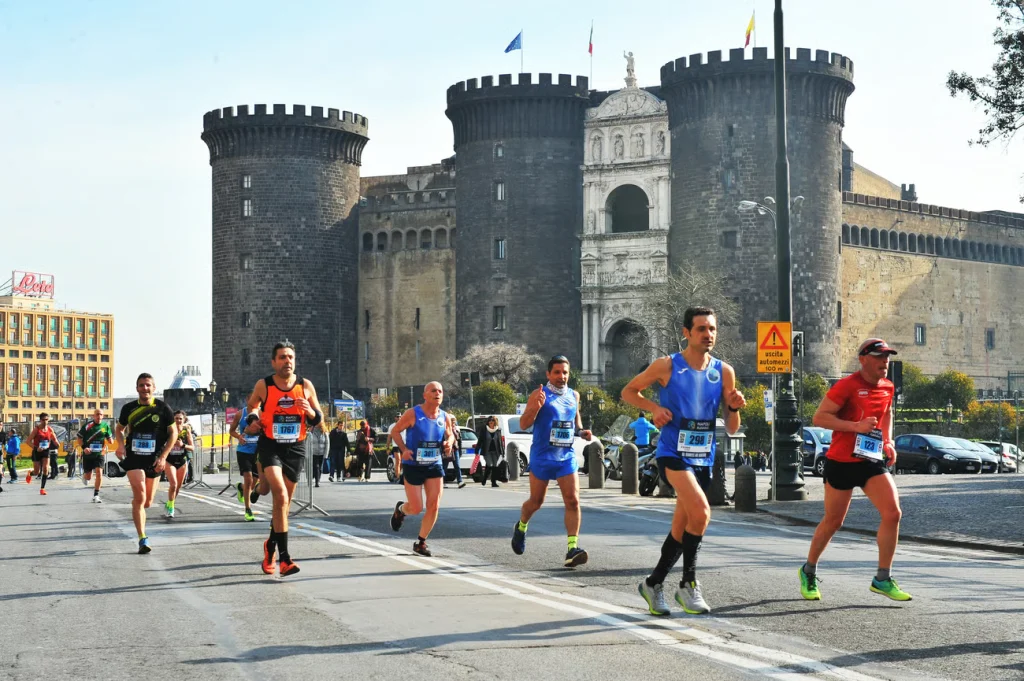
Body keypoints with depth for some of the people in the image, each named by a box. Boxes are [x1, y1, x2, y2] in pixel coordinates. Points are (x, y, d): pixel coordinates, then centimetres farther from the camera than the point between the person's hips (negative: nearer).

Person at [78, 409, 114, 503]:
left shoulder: (105, 426, -1)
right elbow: (79, 438, -3)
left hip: (99, 454, 1)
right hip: (88, 454, -1)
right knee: (88, 477, 8)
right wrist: (84, 448, -19)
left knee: (99, 473, -15)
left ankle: (96, 496, -6)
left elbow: (110, 439, 9)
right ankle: (84, 475, 48)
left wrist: (110, 441, -15)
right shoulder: (87, 425, -9)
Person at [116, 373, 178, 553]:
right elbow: (119, 428, 18)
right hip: (133, 458, -1)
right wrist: (121, 445, -3)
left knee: (147, 502, 11)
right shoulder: (129, 408, 1)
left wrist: (163, 457, -7)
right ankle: (143, 539, -17)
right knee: (140, 497, -18)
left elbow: (173, 433, 2)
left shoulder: (163, 408, -3)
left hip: (154, 460, 1)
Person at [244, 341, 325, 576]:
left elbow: (319, 420, 7)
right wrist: (253, 423, -1)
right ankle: (284, 558, -22)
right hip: (270, 446, -3)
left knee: (284, 501, 13)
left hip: (296, 448, 3)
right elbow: (252, 407, 16)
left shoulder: (306, 386, -1)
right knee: (281, 497, -21)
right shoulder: (263, 385, -5)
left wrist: (309, 411, -14)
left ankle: (271, 544, 38)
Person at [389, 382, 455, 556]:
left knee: (434, 506, -5)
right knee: (416, 508, -3)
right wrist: (404, 449, -19)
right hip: (413, 466, -4)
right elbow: (395, 431, -5)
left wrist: (449, 443, -7)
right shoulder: (413, 414, -12)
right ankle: (400, 509, 35)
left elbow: (450, 435, 17)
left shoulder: (444, 417, 2)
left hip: (435, 465, 4)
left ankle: (421, 543, 11)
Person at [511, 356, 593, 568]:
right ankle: (521, 527, 41)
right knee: (536, 501, 10)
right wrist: (536, 407, -24)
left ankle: (572, 549, -14)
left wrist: (581, 432, 6)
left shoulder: (574, 395, 10)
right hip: (541, 457, -3)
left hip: (567, 457, 3)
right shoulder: (539, 395, -6)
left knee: (573, 501, -11)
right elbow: (523, 425, -8)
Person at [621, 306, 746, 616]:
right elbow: (628, 391, 7)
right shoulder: (666, 366, -5)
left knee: (681, 529, 11)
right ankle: (688, 583, -11)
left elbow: (731, 429, 8)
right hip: (672, 453, -5)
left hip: (703, 459, 5)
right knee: (701, 512, -26)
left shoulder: (724, 372, 4)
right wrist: (654, 407, -10)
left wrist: (734, 408, -13)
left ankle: (653, 584, 30)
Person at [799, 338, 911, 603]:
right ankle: (809, 572, 31)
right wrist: (856, 426, -26)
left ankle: (883, 579, -1)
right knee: (833, 521, 7)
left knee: (893, 513, -12)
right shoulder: (848, 385, -15)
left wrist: (888, 441, 11)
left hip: (872, 461, 5)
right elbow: (819, 417, -17)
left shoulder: (888, 387, 5)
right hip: (841, 462, -5)